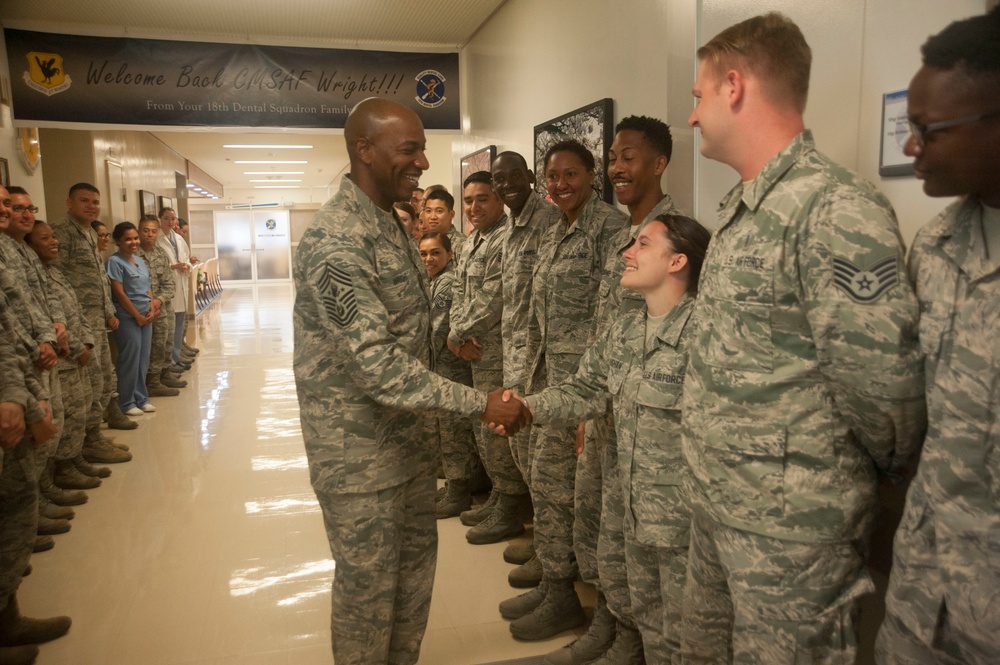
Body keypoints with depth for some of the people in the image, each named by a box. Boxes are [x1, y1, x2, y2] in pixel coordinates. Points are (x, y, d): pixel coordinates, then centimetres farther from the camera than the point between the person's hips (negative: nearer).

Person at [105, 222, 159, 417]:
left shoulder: (140, 261, 13)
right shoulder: (115, 262, -10)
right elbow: (119, 293, -14)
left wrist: (152, 305, -2)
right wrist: (137, 315, -12)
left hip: (146, 316, 7)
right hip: (128, 318, -7)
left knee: (143, 360, 11)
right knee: (130, 361, -2)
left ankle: (141, 398, 21)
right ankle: (127, 402, 9)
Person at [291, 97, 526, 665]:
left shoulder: (394, 224, 8)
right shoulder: (336, 241, -23)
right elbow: (376, 364, -29)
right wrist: (479, 404, -27)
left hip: (408, 432, 9)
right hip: (359, 446, -9)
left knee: (417, 556, 21)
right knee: (369, 581, 8)